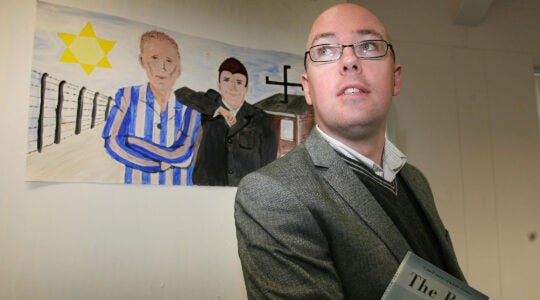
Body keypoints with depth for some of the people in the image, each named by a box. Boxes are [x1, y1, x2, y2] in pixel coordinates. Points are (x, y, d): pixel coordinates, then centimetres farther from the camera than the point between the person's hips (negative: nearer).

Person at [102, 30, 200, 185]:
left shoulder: (189, 106, -3)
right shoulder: (127, 96, -1)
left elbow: (183, 155, -12)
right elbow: (113, 143, -10)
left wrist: (131, 142, -11)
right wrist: (167, 160, -14)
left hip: (177, 189, 1)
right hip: (136, 187, 0)